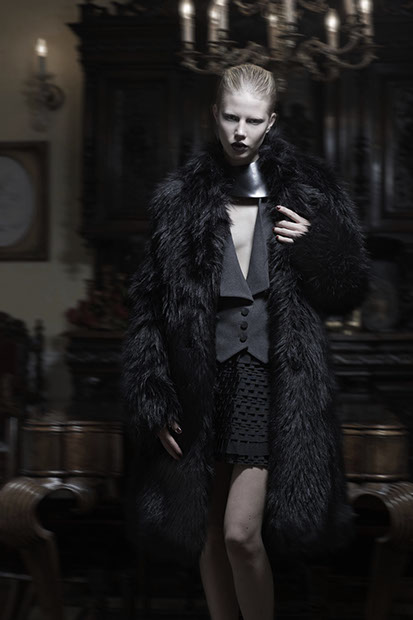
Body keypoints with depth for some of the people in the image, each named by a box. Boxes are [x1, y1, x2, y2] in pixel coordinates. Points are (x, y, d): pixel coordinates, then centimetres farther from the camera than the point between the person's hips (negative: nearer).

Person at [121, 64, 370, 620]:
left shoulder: (307, 191, 2)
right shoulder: (181, 197, 2)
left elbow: (348, 292, 7)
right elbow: (150, 301, 2)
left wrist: (315, 246, -13)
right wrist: (154, 402, -2)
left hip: (273, 378, -2)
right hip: (203, 378, 2)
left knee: (242, 532, -7)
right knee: (209, 530, 12)